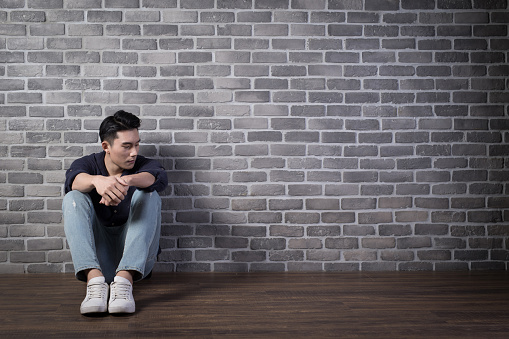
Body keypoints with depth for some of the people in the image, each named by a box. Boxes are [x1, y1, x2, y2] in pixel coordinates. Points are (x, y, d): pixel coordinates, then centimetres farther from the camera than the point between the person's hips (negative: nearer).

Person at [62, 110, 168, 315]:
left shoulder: (144, 166, 5)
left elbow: (160, 178, -22)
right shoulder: (88, 164, 6)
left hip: (137, 259, 0)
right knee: (73, 198, -17)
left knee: (148, 194, -21)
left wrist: (127, 180, -44)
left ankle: (125, 278, -37)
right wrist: (98, 180, -45)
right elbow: (74, 179, -20)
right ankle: (94, 278, -37)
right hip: (98, 257, 1)